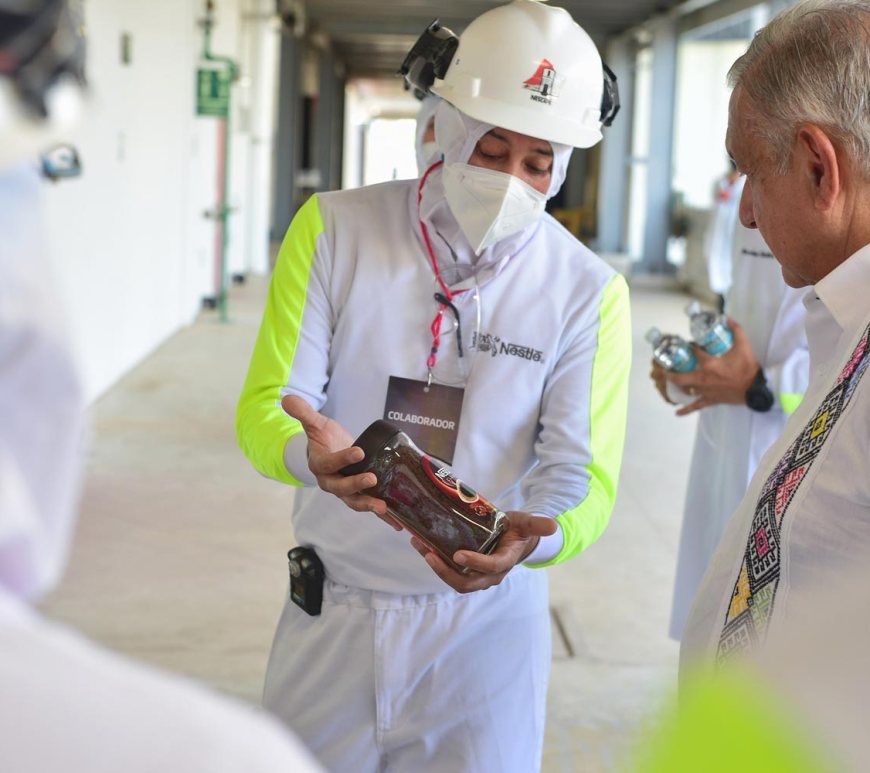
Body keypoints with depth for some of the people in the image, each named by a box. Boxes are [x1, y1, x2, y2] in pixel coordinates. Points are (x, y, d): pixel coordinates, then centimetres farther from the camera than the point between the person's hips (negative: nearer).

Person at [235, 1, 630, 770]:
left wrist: (535, 536, -35)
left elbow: (584, 474, -11)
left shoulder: (589, 292, -7)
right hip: (330, 615, 1)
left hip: (485, 622, -1)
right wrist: (312, 455, -32)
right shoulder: (335, 229, -6)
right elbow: (264, 405, -8)